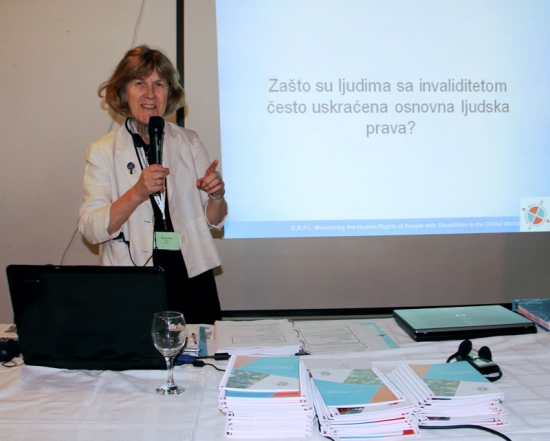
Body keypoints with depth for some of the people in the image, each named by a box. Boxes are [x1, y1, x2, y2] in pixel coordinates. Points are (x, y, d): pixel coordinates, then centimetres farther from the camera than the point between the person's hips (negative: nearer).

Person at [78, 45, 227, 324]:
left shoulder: (189, 142, 6)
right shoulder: (103, 151, 0)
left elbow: (214, 221, 7)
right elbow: (90, 229, -10)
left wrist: (216, 196, -14)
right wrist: (137, 193, -23)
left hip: (192, 279, 2)